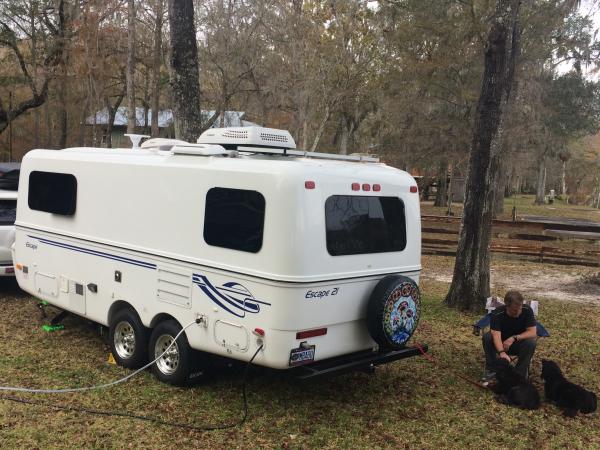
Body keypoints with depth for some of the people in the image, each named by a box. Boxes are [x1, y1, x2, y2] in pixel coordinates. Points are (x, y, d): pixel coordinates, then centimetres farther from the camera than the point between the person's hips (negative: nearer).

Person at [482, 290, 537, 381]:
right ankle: (491, 369, -13)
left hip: (519, 344, 1)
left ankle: (520, 373, -14)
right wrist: (502, 352, -55)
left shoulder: (527, 310, -21)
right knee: (487, 337, -30)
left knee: (531, 342, -32)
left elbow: (533, 333, -22)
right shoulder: (497, 314, -26)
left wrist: (514, 338, -34)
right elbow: (496, 335, -37)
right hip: (501, 344, 0)